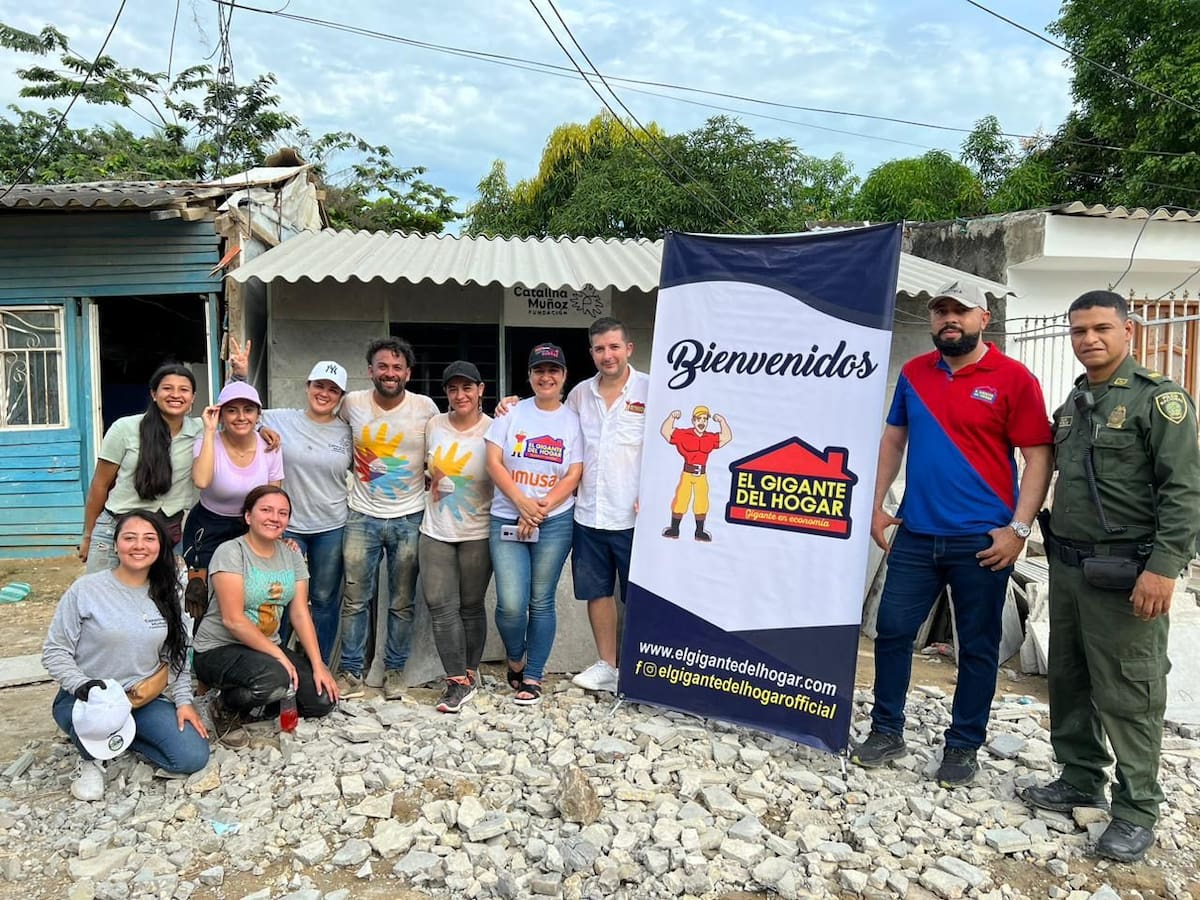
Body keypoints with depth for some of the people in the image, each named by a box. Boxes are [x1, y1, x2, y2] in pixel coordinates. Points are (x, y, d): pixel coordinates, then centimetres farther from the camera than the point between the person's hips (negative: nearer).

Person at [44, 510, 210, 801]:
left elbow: (176, 655, 8)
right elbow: (54, 651, -8)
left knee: (193, 757, -13)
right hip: (87, 700, -3)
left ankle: (119, 736, 12)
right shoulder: (86, 589, -11)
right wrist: (83, 686, -24)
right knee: (96, 713, -40)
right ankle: (92, 758, -3)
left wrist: (183, 700, -1)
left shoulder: (167, 594, 2)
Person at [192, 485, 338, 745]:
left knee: (323, 699, -9)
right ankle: (225, 707, -4)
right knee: (274, 679, -36)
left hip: (268, 649, 7)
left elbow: (300, 614, 2)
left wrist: (318, 665, -7)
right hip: (219, 650, -6)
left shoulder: (292, 555, 6)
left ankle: (254, 705, 12)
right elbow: (233, 620, -20)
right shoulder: (230, 553, -14)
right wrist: (279, 656, -22)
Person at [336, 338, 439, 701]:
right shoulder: (353, 403, -2)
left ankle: (395, 671, 22)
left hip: (409, 519, 0)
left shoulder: (426, 408, -6)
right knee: (355, 599, 5)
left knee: (402, 602, 8)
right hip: (362, 517, 1)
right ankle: (351, 673, 17)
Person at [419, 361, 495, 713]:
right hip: (435, 532, 3)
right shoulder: (433, 425, 4)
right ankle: (458, 682, 4)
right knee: (441, 607, -2)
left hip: (477, 534, -3)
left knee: (471, 606, 8)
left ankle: (469, 673, 24)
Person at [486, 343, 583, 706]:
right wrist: (523, 504, -12)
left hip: (555, 522, 0)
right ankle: (515, 660, 22)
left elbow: (574, 475, 0)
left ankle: (532, 677, 21)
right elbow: (494, 463, -2)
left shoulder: (573, 420, 4)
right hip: (507, 519, 0)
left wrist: (541, 510, -12)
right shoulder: (511, 413, 4)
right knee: (511, 605, -8)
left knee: (541, 603, 5)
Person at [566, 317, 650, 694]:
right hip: (588, 514, 5)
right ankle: (606, 665, 27)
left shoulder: (650, 390, -5)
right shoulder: (579, 394, 9)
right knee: (597, 591, 13)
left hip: (633, 516, -4)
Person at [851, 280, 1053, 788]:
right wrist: (876, 505, 7)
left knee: (977, 647, 9)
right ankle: (886, 732, 25)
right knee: (892, 630, 8)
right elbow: (893, 439, 14)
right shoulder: (913, 373, 8)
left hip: (981, 540, -3)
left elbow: (1038, 458, -6)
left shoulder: (1013, 379, -5)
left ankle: (963, 747, 25)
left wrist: (1018, 528, -13)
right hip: (915, 534, 4)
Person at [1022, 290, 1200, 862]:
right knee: (1067, 680, 15)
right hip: (1067, 565, 7)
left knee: (1127, 694, -1)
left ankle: (1136, 809, 13)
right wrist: (1057, 551, 14)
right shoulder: (1072, 404, 15)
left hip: (1124, 573, -7)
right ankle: (1080, 780, 30)